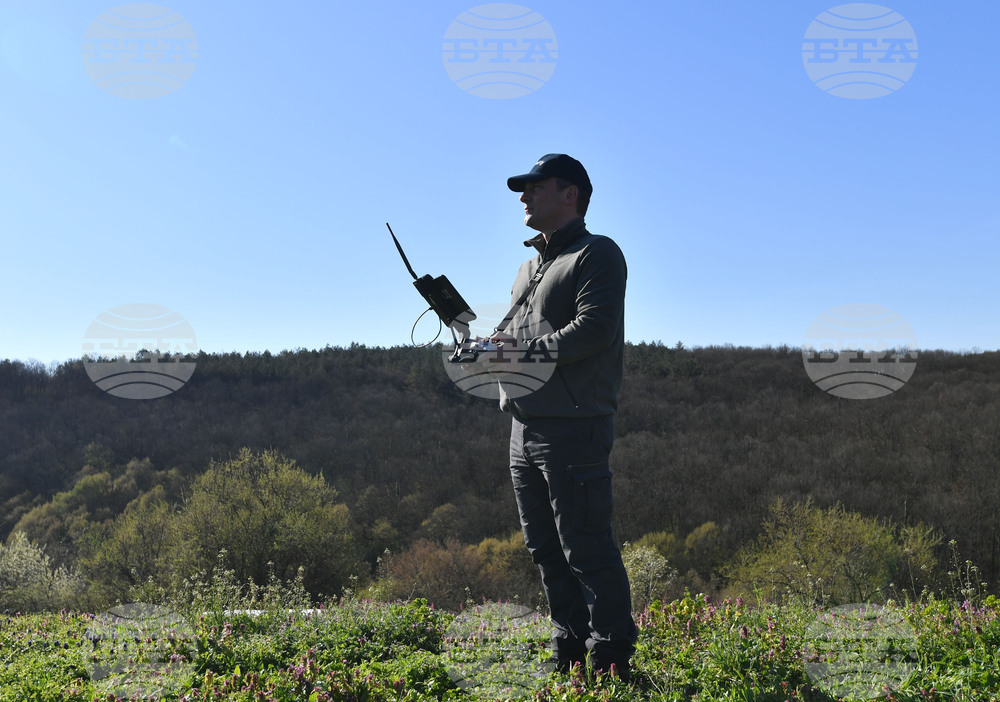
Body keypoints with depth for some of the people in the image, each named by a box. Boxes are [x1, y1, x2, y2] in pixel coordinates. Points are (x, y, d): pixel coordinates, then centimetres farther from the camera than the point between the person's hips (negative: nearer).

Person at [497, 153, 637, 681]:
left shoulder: (597, 255, -4)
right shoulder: (530, 266, 22)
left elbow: (593, 329, -18)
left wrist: (523, 350, -17)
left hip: (573, 425, -9)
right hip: (525, 426, 9)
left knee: (586, 548, -5)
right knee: (546, 548, 14)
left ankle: (611, 658, 7)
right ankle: (571, 653, 26)